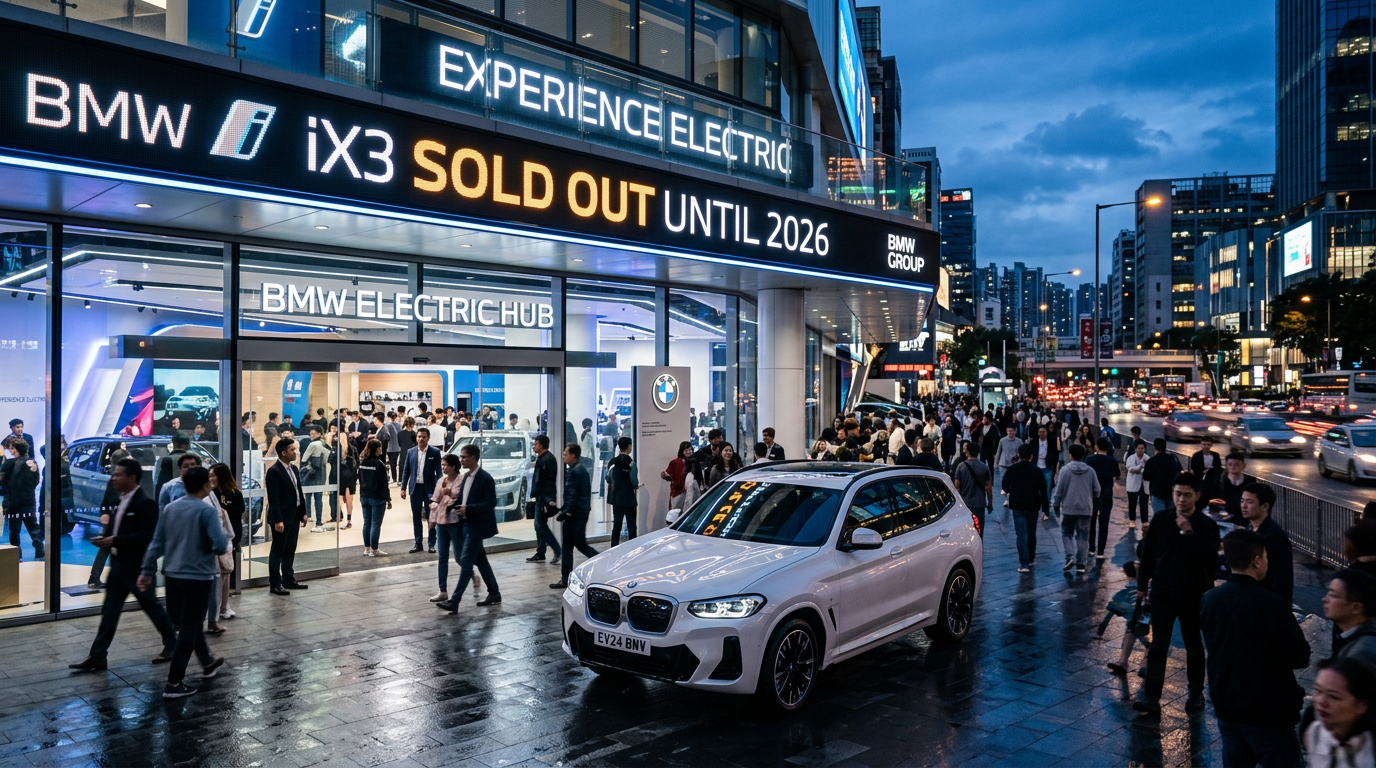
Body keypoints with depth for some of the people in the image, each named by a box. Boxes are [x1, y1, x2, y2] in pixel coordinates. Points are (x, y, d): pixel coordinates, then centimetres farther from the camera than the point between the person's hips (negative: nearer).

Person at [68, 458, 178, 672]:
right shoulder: (121, 501, 12)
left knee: (151, 606, 5)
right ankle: (97, 657, 10)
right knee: (109, 611, 8)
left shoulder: (145, 503, -16)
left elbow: (146, 536, -23)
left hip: (137, 566, -8)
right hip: (119, 564, 8)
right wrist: (105, 539, 0)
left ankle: (171, 646, 20)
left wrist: (115, 541, -24)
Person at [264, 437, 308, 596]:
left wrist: (303, 513, 12)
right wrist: (277, 520, -22)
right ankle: (275, 584, 6)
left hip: (294, 516, 8)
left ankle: (289, 579, 25)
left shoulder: (293, 469, 11)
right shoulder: (274, 471, -15)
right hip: (282, 518, -8)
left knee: (290, 549, 15)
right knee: (278, 550, 0)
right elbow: (273, 499, -19)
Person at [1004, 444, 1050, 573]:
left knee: (1021, 534, -3)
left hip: (1017, 506, -2)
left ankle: (1024, 563, -12)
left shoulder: (1012, 469, -6)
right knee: (1031, 533, 18)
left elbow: (1005, 487, 1)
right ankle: (1031, 559, 33)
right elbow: (1043, 491, -4)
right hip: (1033, 506, 2)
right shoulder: (1037, 471, -3)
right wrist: (1045, 509, 0)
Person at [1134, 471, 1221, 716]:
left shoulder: (1207, 525, -8)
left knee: (1194, 646, 14)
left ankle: (1196, 694, 31)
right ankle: (1151, 698, 1)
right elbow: (1148, 553, 5)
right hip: (1162, 592, 1)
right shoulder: (1160, 519, -2)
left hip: (1194, 595, -1)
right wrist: (1143, 585, 7)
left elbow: (1210, 560, -19)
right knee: (1158, 646, 1)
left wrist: (1190, 533, -27)